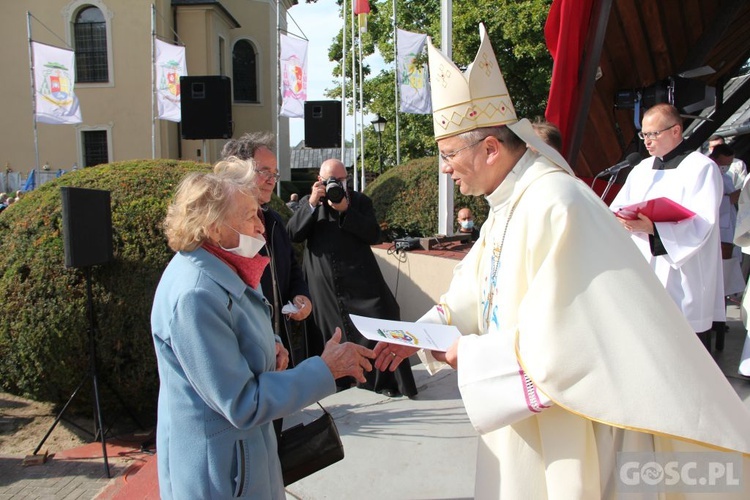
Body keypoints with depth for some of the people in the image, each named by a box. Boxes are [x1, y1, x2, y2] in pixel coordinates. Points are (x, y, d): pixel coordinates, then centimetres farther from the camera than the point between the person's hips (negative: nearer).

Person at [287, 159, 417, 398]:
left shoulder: (360, 201, 11)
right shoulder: (308, 203, 15)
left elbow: (374, 234, -4)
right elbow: (292, 234, 0)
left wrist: (345, 210, -13)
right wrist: (312, 205, -11)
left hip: (360, 282, -1)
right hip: (324, 286, 2)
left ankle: (385, 381, 6)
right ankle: (338, 385, 22)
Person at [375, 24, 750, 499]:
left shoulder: (556, 206, -25)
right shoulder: (507, 204, 4)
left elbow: (555, 342, -27)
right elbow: (473, 292, 12)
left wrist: (468, 354, -16)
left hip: (569, 420, -8)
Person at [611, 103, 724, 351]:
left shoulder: (701, 168, -4)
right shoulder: (641, 169, 17)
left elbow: (701, 224, -15)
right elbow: (617, 207, 11)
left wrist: (652, 228, -30)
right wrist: (624, 220, -14)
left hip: (684, 284, -5)